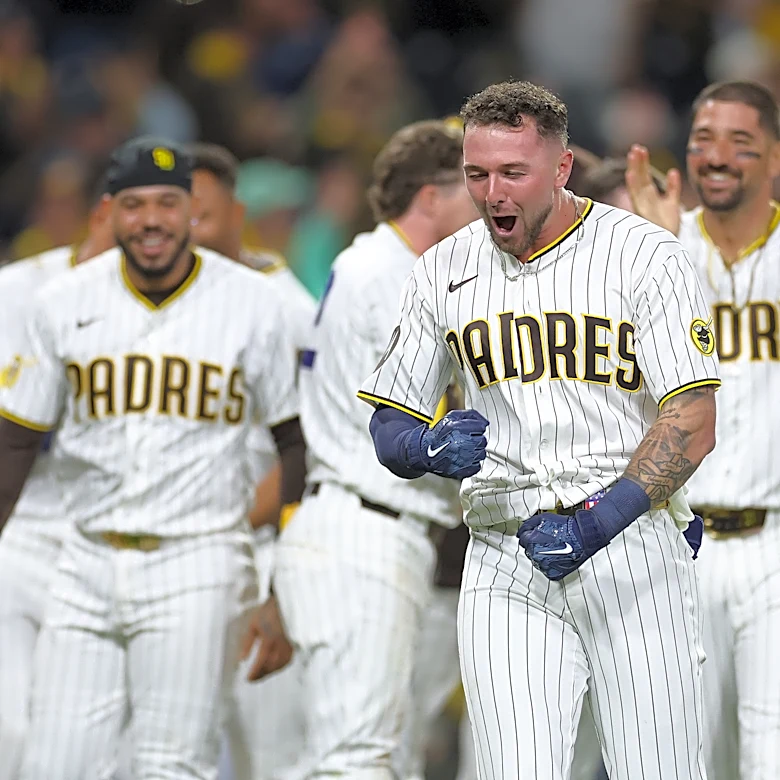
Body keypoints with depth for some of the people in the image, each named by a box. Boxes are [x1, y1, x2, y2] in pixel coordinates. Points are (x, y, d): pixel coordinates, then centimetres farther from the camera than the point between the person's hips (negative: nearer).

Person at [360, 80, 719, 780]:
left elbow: (694, 422, -10)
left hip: (634, 545, -2)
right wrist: (433, 449, -11)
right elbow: (390, 429, 13)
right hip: (506, 560, 3)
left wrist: (598, 522, -21)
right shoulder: (443, 271, 9)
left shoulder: (644, 255, -4)